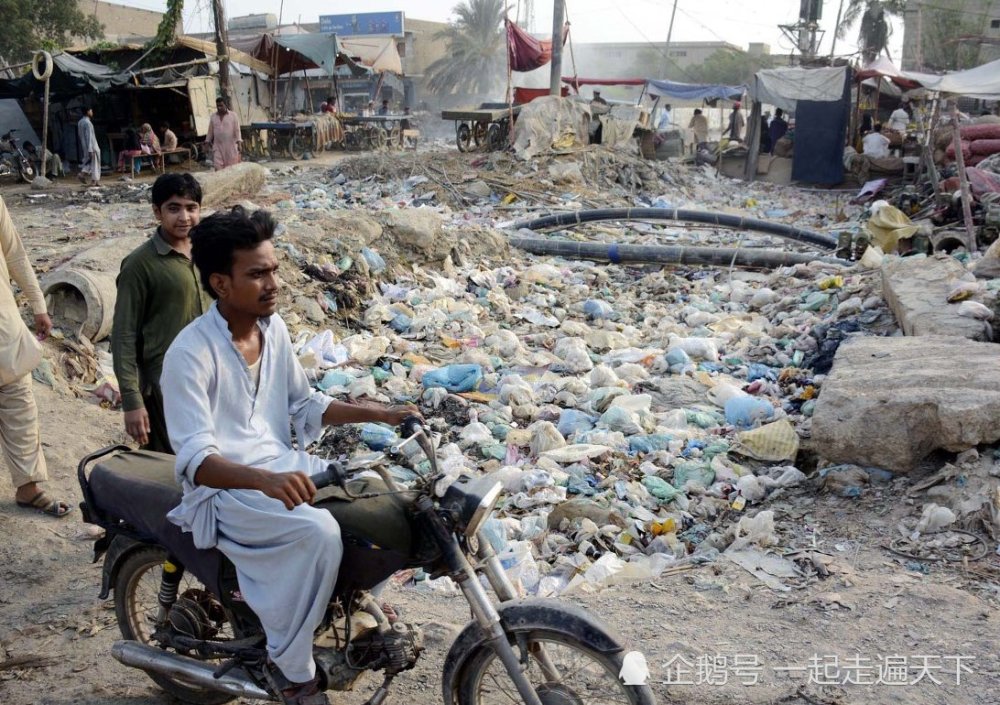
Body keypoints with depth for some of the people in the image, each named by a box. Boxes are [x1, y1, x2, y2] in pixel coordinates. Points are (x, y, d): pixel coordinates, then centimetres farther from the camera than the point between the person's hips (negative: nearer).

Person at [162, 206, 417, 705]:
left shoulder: (272, 326, 3)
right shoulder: (190, 353, -20)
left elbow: (304, 405, 15)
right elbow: (195, 458, -28)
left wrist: (378, 414, 4)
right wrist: (264, 480, -47)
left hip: (283, 467, 7)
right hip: (225, 489, -7)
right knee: (319, 531, -31)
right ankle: (288, 664, -9)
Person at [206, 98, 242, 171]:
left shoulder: (233, 115, 1)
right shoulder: (213, 116, 10)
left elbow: (237, 130, -2)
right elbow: (210, 131, 16)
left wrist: (239, 142, -10)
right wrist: (208, 141, 17)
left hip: (231, 146, -2)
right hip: (217, 146, 2)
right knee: (218, 167, -8)